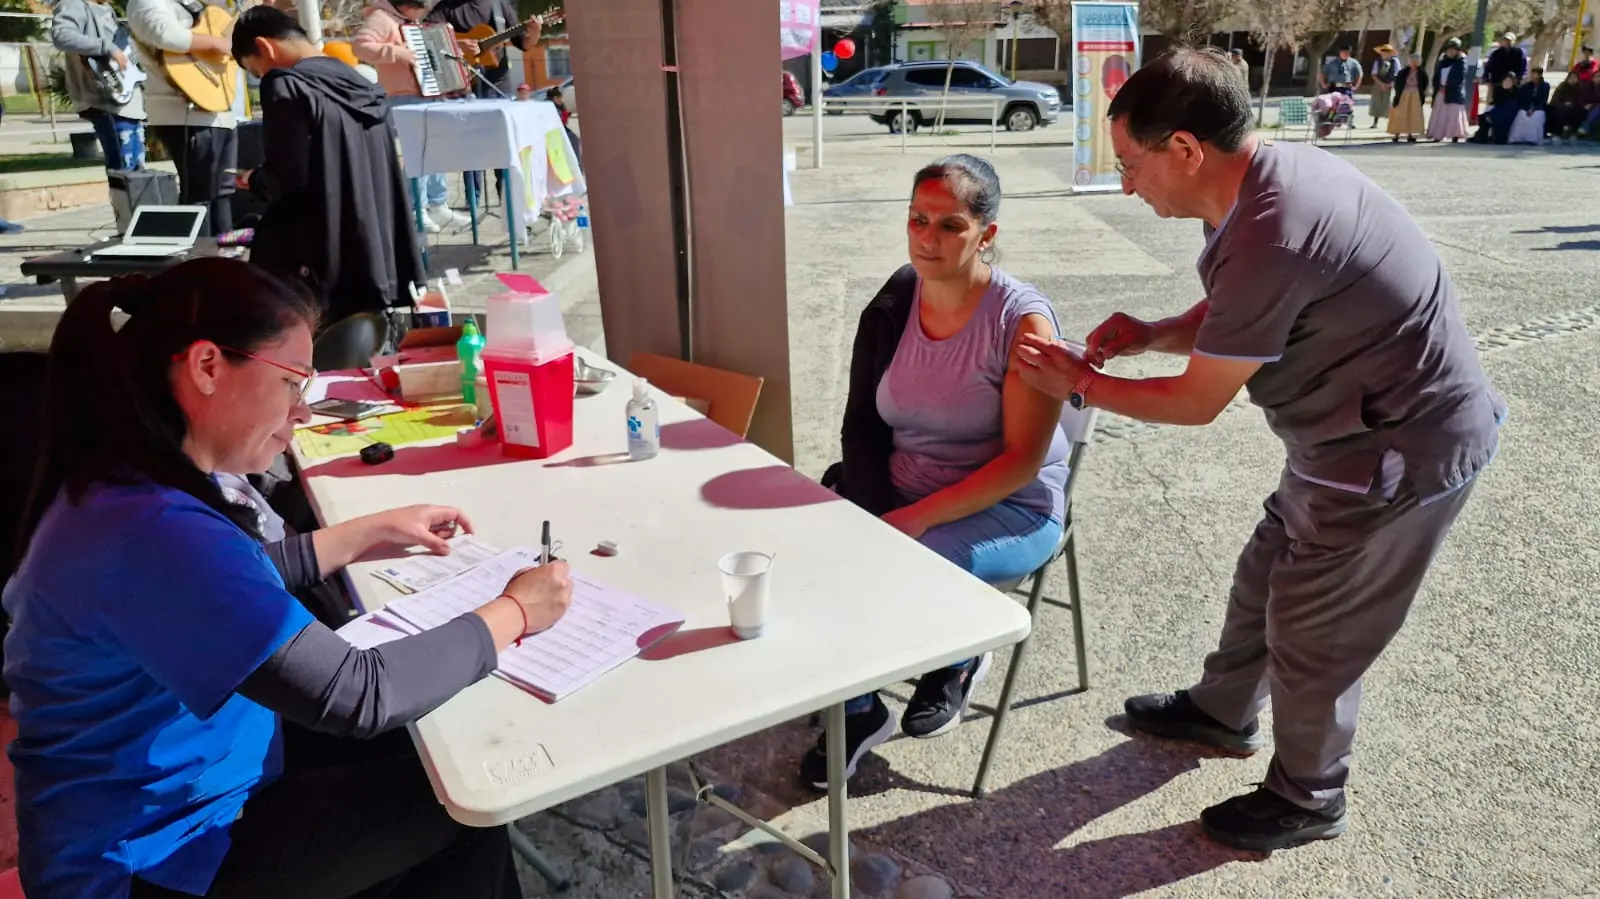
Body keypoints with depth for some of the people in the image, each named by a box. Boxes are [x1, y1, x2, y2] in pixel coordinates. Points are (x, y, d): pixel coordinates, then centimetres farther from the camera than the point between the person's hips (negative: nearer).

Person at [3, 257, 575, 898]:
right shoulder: (151, 529, -35)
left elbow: (237, 580, 17)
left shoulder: (131, 475, -3)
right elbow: (357, 696, -32)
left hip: (178, 779, 9)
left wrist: (372, 532, 11)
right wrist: (513, 614, -20)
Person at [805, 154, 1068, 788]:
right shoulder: (892, 306, -1)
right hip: (899, 493, 5)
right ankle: (856, 710, 6)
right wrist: (877, 515, -12)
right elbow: (862, 424, 4)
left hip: (1010, 509, -5)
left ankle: (958, 658, 6)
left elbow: (1022, 460, -18)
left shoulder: (1022, 321, -16)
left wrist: (919, 517, -24)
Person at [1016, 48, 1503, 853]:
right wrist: (1150, 334, -4)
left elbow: (1198, 402, -20)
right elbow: (1232, 318, 13)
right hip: (1368, 431, 10)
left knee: (1311, 632, 9)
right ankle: (1222, 712, 48)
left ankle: (1306, 801, 33)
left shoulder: (1267, 237, -32)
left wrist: (1081, 383, -8)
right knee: (1266, 577, 24)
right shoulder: (1276, 172, -2)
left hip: (1401, 453, -9)